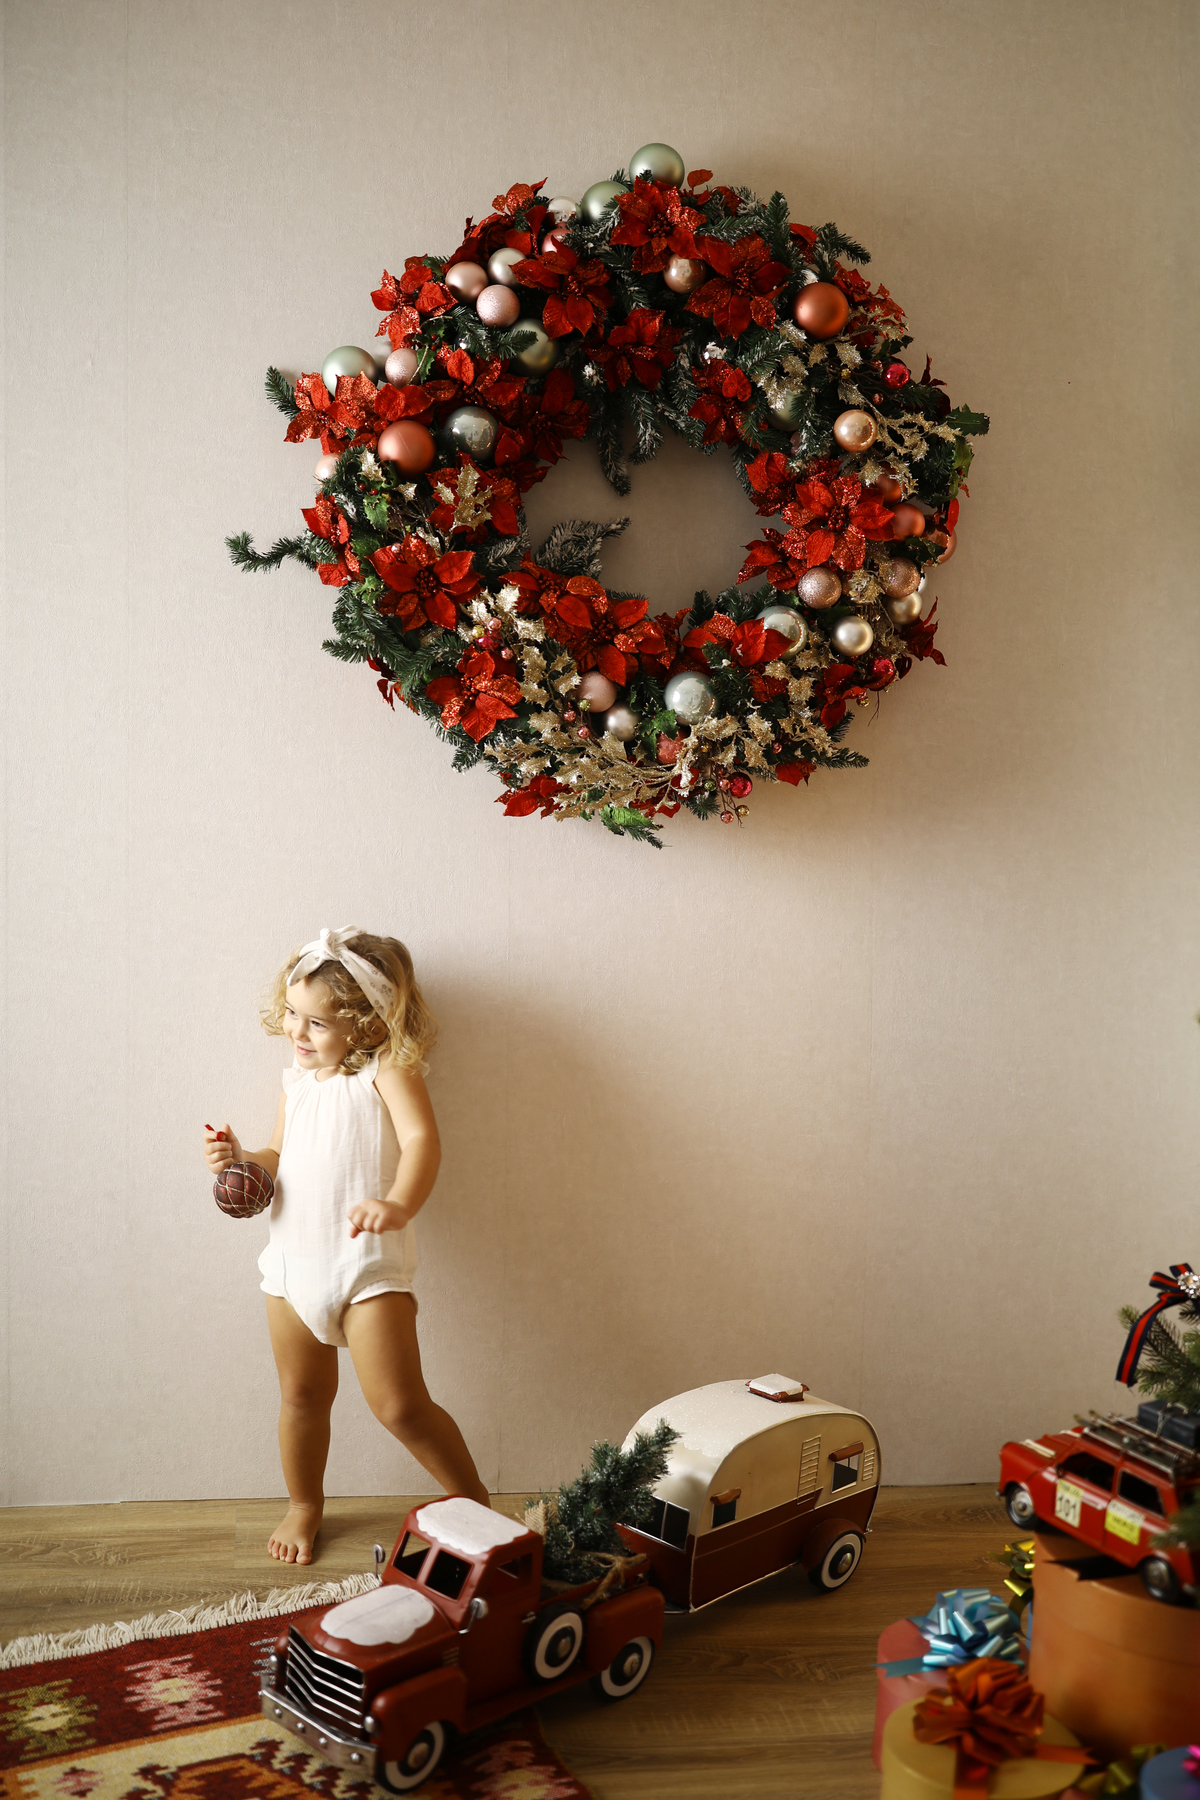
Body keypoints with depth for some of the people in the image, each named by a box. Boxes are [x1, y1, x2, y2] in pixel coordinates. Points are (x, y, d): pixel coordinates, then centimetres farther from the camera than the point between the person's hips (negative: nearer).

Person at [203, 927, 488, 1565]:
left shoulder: (386, 1070, -9)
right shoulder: (295, 1081, 12)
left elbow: (421, 1140, -23)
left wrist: (398, 1204, -42)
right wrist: (241, 1158, -1)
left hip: (367, 1265, -6)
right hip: (293, 1262, 6)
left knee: (399, 1404, -9)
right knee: (301, 1396, 18)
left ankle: (476, 1504, 10)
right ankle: (304, 1504, 42)